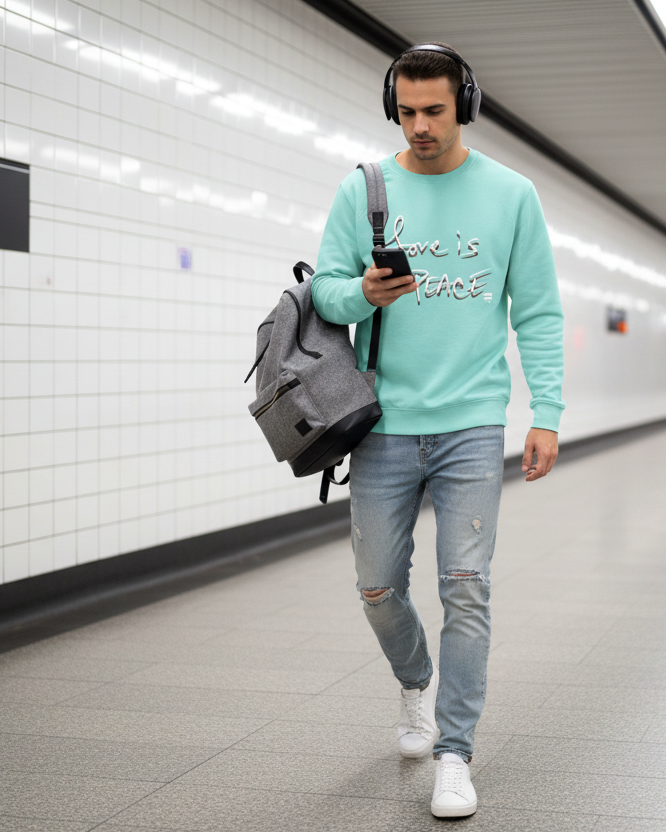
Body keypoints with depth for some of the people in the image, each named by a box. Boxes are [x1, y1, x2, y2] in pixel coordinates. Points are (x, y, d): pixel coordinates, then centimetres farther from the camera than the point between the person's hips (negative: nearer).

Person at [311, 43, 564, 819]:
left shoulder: (511, 195, 4)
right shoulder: (361, 191, 5)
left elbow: (538, 312, 4)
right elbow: (325, 289, 2)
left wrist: (547, 414, -4)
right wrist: (363, 294, -21)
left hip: (472, 425, -1)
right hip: (384, 425, 2)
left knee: (465, 588, -6)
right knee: (379, 588, 8)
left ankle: (454, 755, 3)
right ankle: (416, 683, 38)